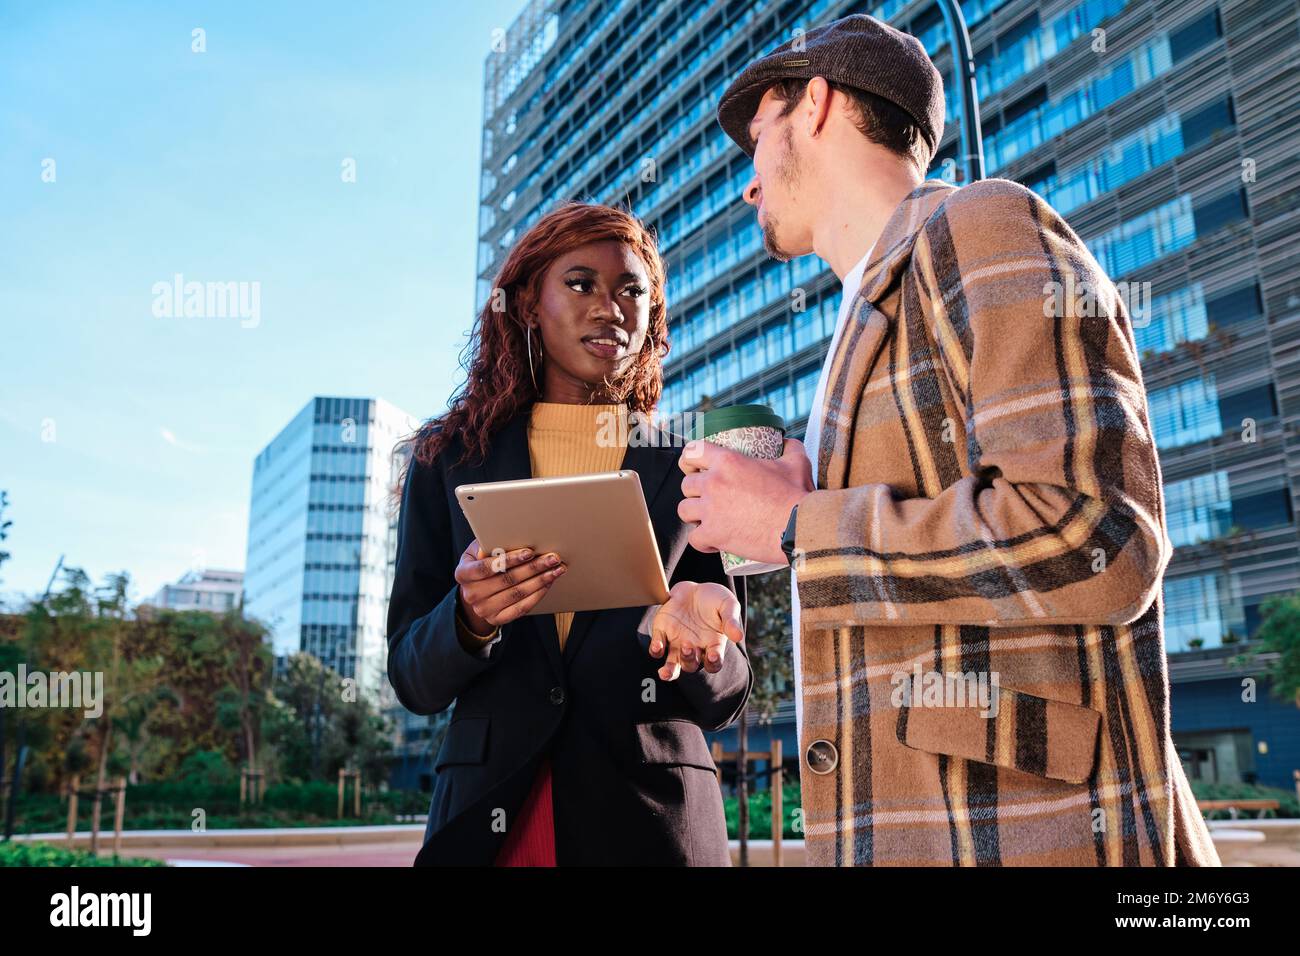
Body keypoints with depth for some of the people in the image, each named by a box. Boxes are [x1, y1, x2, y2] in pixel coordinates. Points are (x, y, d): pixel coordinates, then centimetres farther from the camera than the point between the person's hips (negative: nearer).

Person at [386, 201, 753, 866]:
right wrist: (470, 619, -19)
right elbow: (413, 682, 1)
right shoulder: (450, 459, 2)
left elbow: (725, 699, 3)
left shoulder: (691, 475, 1)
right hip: (486, 816, 1)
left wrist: (695, 643, -18)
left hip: (651, 819, 0)